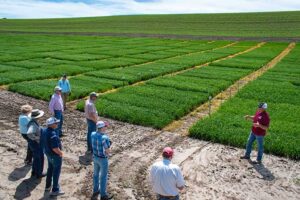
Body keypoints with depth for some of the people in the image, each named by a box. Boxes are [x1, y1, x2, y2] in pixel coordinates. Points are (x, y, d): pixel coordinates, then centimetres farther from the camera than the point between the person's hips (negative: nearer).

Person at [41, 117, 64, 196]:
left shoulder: (44, 131, -5)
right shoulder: (53, 135, -32)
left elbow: (44, 142, 8)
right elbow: (55, 148, -31)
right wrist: (60, 153, -14)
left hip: (48, 153, 9)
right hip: (55, 155, -8)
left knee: (50, 169, 25)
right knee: (56, 172, 8)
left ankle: (48, 186, 41)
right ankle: (55, 190, 20)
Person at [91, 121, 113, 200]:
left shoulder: (93, 134, -9)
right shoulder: (105, 138, -32)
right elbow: (107, 151, -24)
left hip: (95, 157, 7)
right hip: (103, 159, -7)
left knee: (96, 174, 24)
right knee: (103, 177, 10)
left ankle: (96, 190, 42)